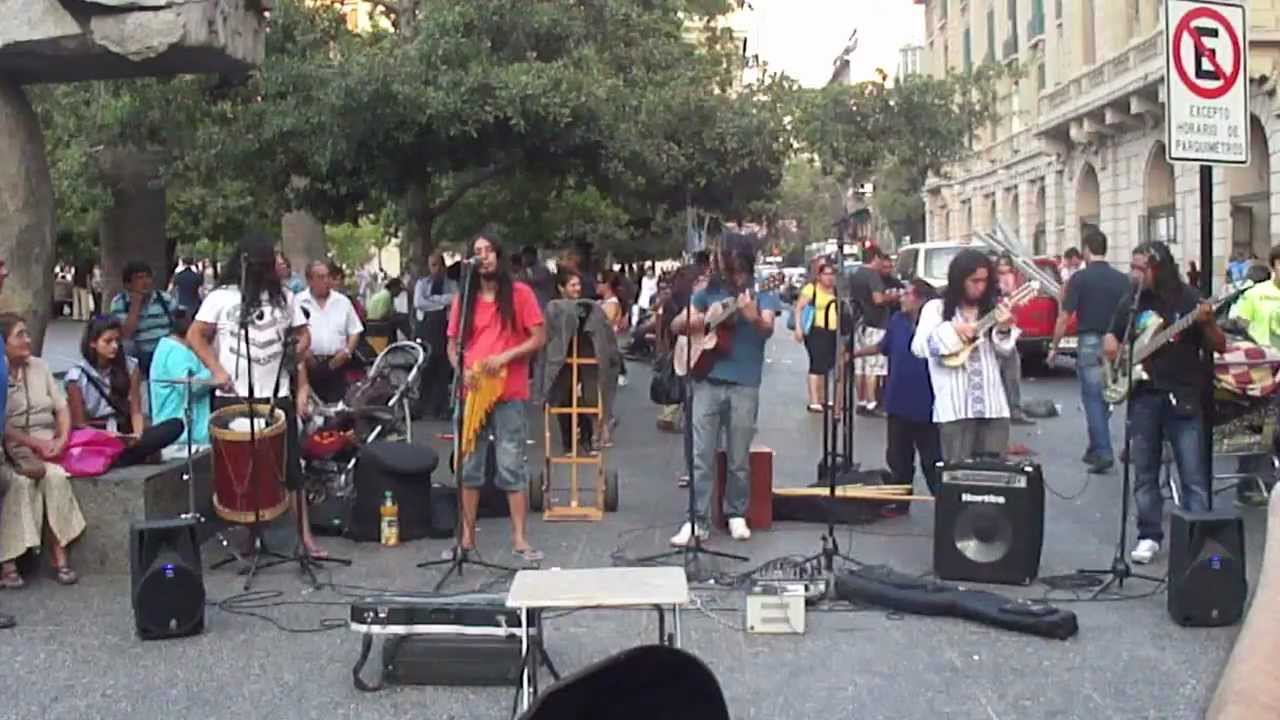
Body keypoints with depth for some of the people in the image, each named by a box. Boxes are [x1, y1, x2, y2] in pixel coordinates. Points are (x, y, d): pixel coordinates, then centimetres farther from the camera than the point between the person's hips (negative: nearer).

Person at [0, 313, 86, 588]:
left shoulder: (39, 367, 14)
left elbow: (62, 407, 13)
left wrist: (62, 439, -3)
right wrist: (34, 443, -17)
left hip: (46, 447, 4)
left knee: (56, 476, -26)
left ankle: (59, 553, -24)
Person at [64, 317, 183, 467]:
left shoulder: (129, 366, 6)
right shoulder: (77, 375, -4)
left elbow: (136, 411, 3)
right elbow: (79, 425, -2)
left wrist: (138, 435, -18)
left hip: (124, 436, 5)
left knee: (176, 425, -26)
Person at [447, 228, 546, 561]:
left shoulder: (520, 293, 0)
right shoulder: (464, 298, 9)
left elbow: (539, 338, -3)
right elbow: (452, 344, 13)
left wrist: (505, 356, -16)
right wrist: (461, 369, -7)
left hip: (509, 394, -3)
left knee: (511, 466, -2)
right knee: (469, 466, 7)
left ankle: (519, 538, 4)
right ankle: (467, 536, 16)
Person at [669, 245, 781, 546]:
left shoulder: (763, 295, 3)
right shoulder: (710, 292, 9)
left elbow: (768, 330, -16)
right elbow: (675, 326, 10)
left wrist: (753, 317, -38)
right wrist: (690, 321, -13)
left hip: (744, 385, -1)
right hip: (707, 381, 1)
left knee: (738, 459, 7)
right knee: (701, 456, -2)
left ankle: (736, 515, 22)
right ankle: (697, 520, 2)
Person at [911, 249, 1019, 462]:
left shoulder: (991, 309, 10)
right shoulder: (937, 308, 2)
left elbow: (1005, 351, 6)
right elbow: (918, 347, -8)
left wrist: (1004, 330, -13)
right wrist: (952, 331, -18)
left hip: (993, 405, 3)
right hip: (955, 406, -3)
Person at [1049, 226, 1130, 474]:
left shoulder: (1080, 278, -7)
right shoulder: (1122, 279, 5)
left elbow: (1065, 316, -8)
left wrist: (1054, 347, 0)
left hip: (1090, 343, -4)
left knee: (1093, 398, -2)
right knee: (1104, 397, 14)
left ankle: (1104, 452, -10)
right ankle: (1095, 450, 23)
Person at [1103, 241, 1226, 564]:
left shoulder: (1187, 299, -4)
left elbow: (1220, 347, -4)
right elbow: (1111, 337, 21)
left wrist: (1208, 324, -24)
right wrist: (1110, 345, -2)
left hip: (1183, 397, -4)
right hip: (1142, 396, 4)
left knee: (1194, 476, -3)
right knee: (1145, 473, 9)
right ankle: (1150, 536, 19)